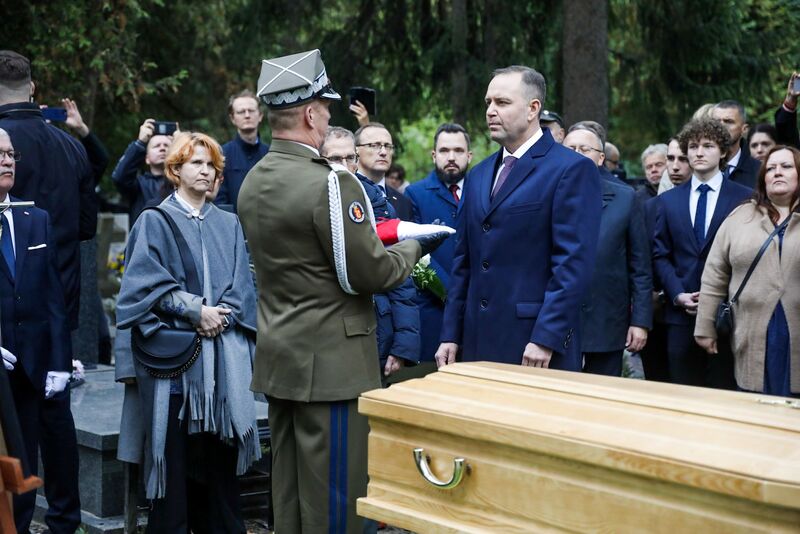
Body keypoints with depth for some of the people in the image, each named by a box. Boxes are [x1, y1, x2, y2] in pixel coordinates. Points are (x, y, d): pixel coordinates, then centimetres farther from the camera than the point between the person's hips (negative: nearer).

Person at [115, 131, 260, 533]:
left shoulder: (229, 225, 16)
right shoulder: (154, 222, 4)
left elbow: (241, 286, 9)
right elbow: (148, 282, -6)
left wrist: (220, 315, -9)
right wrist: (195, 310, -14)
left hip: (224, 352, 3)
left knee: (219, 453, 3)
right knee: (176, 450, -4)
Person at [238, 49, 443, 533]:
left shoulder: (253, 181, 7)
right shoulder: (331, 183, -19)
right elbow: (369, 274, -16)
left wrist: (369, 236, 19)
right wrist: (414, 247, 2)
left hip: (279, 357, 9)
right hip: (331, 362, -8)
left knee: (290, 487, 15)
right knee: (334, 493, 0)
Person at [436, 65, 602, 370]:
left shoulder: (572, 170, -6)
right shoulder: (479, 175, 16)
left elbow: (574, 262, -13)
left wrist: (546, 338, -18)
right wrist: (451, 334, 10)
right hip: (478, 344, 6)